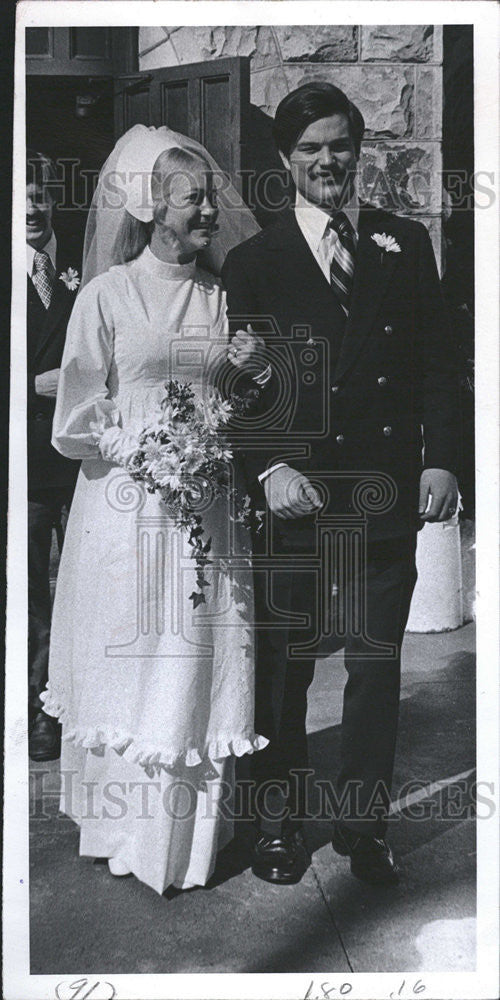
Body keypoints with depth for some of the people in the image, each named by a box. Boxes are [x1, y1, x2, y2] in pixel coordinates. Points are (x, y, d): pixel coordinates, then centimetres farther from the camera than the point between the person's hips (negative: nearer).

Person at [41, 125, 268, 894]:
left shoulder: (223, 297, 10)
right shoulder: (107, 295, -2)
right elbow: (75, 425, -4)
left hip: (207, 510, 3)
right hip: (128, 508, -3)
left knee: (200, 671, 7)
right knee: (131, 666, 5)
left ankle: (195, 830, 23)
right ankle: (129, 835, 22)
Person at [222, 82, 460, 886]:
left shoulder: (407, 245, 9)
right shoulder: (253, 263, 3)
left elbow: (439, 363, 7)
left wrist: (440, 459, -3)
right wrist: (266, 469, -14)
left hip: (388, 495, 2)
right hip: (292, 496, -1)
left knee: (377, 666, 11)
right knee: (282, 668, 10)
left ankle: (364, 824, 29)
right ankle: (278, 823, 29)